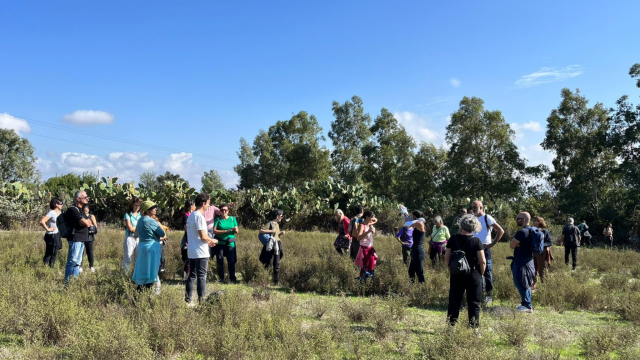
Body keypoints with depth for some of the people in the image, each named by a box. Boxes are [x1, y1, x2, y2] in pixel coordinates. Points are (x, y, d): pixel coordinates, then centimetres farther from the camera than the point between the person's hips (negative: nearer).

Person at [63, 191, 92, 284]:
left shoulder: (80, 210, 19)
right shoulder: (73, 210, -12)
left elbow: (89, 223, 16)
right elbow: (84, 222, -21)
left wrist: (87, 222, -5)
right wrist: (87, 221, 0)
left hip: (81, 239, 10)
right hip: (75, 239, -10)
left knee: (78, 262, 13)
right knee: (73, 261, -7)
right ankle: (67, 281, -3)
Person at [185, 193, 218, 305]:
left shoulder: (191, 216, 13)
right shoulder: (199, 216, -16)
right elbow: (203, 236, -21)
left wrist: (208, 242, 19)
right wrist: (212, 240, -3)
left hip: (191, 252, 9)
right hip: (200, 252, -9)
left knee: (192, 276, 12)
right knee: (202, 277, -3)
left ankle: (188, 300, 15)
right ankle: (201, 300, 0)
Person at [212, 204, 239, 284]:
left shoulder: (233, 219, 9)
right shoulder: (218, 219, 3)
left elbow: (237, 232, 6)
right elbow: (214, 231, -8)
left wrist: (235, 230, -18)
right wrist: (226, 231, -15)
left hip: (230, 243, 0)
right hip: (220, 243, 0)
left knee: (231, 261, -6)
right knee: (220, 261, 4)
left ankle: (232, 278, 0)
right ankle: (221, 279, 14)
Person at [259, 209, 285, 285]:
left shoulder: (277, 224, 16)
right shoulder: (270, 223, -8)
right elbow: (261, 230, -17)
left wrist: (281, 233, 6)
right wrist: (271, 231, -21)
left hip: (277, 246, 8)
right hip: (270, 246, -8)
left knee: (277, 265, 8)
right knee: (269, 264, -5)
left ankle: (276, 281, 14)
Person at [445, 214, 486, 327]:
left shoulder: (453, 239, -4)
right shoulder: (476, 241, -11)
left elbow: (446, 258, -1)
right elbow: (483, 261, -11)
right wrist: (481, 274, 4)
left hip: (456, 275, 2)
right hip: (473, 275, -2)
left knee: (454, 302, 12)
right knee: (474, 303, 8)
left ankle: (451, 325, 16)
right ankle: (474, 327, 10)